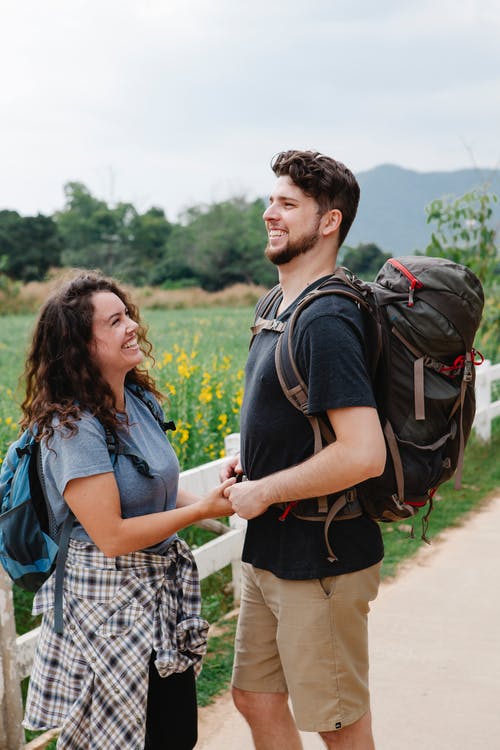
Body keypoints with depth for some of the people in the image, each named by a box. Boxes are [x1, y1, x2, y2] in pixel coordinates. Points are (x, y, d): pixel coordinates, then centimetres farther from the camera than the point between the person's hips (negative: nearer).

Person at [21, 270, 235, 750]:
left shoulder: (140, 400, 5)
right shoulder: (72, 427, -21)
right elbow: (112, 537, -22)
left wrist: (216, 497, -3)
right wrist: (202, 509, -18)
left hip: (162, 592, 8)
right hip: (107, 599, -8)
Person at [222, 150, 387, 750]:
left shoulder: (325, 320, -22)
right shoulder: (281, 307, 9)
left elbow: (363, 455, -31)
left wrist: (263, 492, -18)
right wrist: (253, 462, 5)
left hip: (319, 560, -9)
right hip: (270, 553, 10)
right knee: (255, 700, 20)